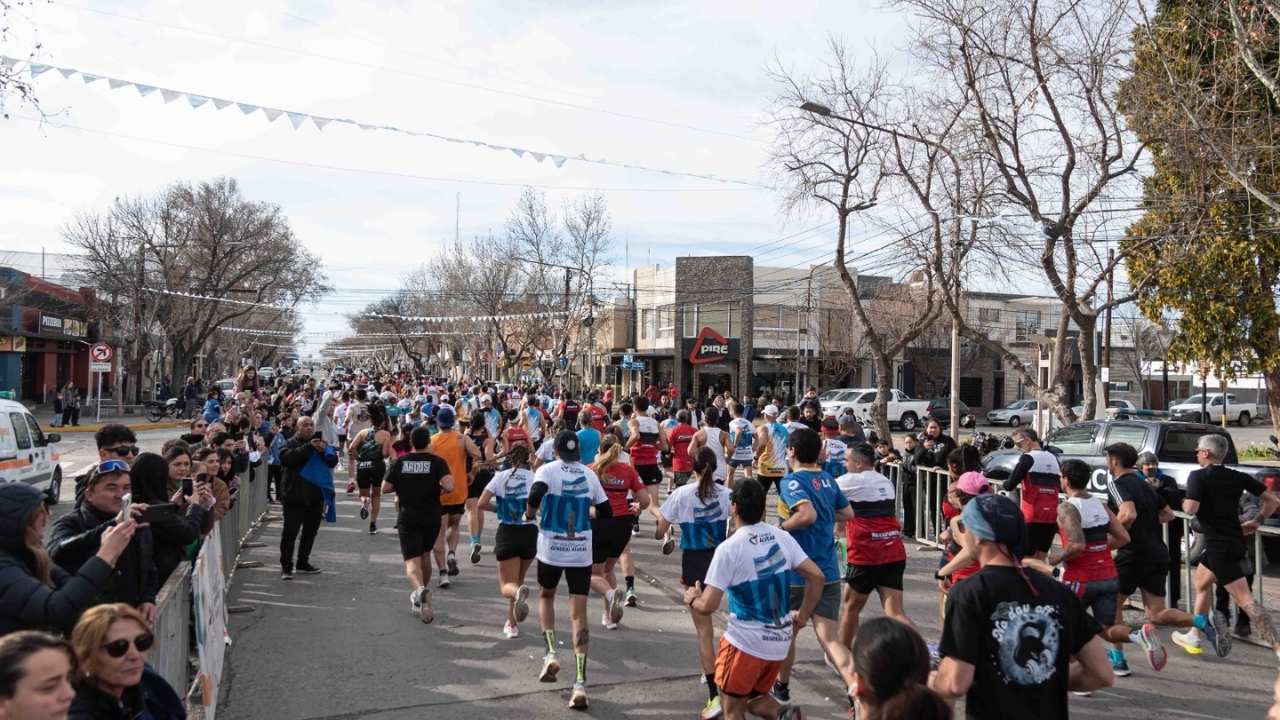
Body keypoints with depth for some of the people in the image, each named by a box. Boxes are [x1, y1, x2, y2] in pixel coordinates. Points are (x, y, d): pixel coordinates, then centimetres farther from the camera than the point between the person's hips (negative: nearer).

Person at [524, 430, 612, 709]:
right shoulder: (589, 475, 6)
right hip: (581, 552, 2)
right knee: (579, 613, 1)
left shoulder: (548, 470, -5)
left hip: (551, 549, -1)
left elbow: (536, 494, -24)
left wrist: (529, 512, -5)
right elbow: (606, 512, 11)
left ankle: (551, 653, 9)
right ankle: (580, 684, -6)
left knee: (546, 596, 26)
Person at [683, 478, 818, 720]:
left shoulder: (728, 548, -17)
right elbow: (816, 576, 1)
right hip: (780, 640, 6)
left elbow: (708, 606, -17)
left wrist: (692, 599, 5)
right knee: (755, 698, 25)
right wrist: (802, 617, 12)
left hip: (746, 641, -6)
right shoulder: (782, 537, -1)